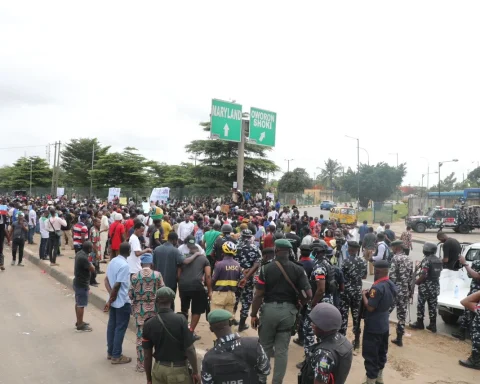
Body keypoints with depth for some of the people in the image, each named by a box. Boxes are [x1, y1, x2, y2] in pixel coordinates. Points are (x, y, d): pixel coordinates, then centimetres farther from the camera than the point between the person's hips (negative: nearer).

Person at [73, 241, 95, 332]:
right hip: (82, 284, -10)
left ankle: (79, 322, 31)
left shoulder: (79, 253, 3)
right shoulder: (83, 258, -28)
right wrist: (91, 264, -2)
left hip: (78, 282, 10)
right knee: (81, 305, 0)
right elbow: (92, 270, -21)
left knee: (78, 303, 19)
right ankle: (80, 325, 9)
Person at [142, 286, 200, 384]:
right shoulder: (181, 320, -16)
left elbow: (147, 355, -1)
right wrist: (195, 372, -3)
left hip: (158, 369, 3)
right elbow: (190, 350, -15)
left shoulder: (149, 324, -7)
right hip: (178, 369, -3)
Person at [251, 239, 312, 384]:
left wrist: (253, 315, 1)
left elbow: (258, 295, -9)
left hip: (269, 309, -1)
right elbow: (308, 295, -7)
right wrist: (297, 301, 13)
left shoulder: (266, 268, -9)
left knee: (265, 346, 16)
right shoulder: (298, 269, -4)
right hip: (288, 311, 2)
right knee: (282, 349, 12)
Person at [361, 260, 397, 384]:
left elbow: (370, 307, -25)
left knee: (370, 354, 2)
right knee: (382, 351, 21)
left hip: (373, 326, -9)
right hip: (384, 324, 9)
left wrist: (364, 295, -10)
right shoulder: (392, 285, 1)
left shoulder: (377, 287, -27)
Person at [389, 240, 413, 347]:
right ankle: (399, 338, 16)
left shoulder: (396, 258, -11)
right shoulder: (409, 260, 12)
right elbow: (411, 277, 15)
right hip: (405, 291, 7)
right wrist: (410, 291, 20)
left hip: (395, 290, -7)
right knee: (402, 314, 10)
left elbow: (392, 276, -17)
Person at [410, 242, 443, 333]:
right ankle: (433, 325, 14)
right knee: (433, 306, 11)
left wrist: (416, 282, -8)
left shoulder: (426, 260, -18)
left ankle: (419, 323, 14)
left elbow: (423, 275, -22)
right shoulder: (439, 261, 8)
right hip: (435, 286, 7)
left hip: (425, 286, -7)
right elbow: (438, 273, 14)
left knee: (420, 305, 6)